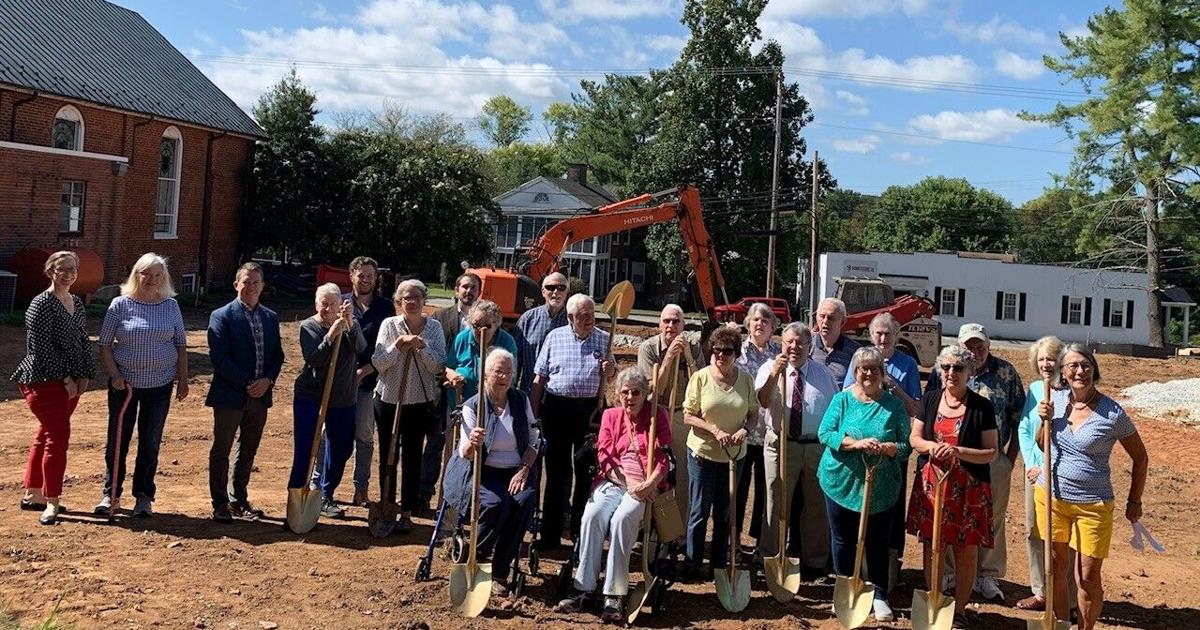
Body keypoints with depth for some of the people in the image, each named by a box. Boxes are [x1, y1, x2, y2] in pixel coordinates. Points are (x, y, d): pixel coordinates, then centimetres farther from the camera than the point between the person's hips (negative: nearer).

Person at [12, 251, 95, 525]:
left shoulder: (77, 304, 11)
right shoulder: (42, 304, -12)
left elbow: (83, 341, 15)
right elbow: (42, 348, -16)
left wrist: (85, 375, 4)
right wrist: (65, 378, -14)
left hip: (71, 382, 8)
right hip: (44, 381, -7)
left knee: (46, 435, 15)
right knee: (58, 436, -10)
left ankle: (32, 494, 26)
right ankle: (51, 503, -1)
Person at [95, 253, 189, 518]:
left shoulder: (171, 305, 2)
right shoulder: (120, 304, -3)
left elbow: (181, 345, 7)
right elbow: (105, 345, 0)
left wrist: (182, 379, 3)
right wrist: (114, 375, -11)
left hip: (160, 384, 1)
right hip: (124, 383, -1)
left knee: (150, 442, 7)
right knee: (118, 440, 7)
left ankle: (144, 496, 18)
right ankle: (110, 494, 22)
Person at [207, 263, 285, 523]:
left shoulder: (271, 318, 10)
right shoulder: (221, 316, -7)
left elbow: (278, 355, 10)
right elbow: (219, 358, -14)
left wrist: (267, 380, -7)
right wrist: (246, 383, -17)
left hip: (260, 394, 5)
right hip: (230, 395, -5)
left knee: (248, 451, 14)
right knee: (221, 450, 5)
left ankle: (240, 500, 27)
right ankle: (220, 504, 16)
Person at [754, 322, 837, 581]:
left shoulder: (824, 373, 8)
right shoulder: (770, 368, -1)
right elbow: (764, 401, -18)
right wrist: (774, 374, -33)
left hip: (818, 446, 2)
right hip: (782, 445, -2)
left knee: (817, 506, 12)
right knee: (777, 503, 7)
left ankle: (814, 562, 26)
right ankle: (771, 558, 20)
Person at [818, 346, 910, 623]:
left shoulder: (894, 405, 0)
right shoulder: (842, 399, -2)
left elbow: (905, 445, -1)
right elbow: (825, 433, -10)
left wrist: (886, 448, -22)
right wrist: (857, 443, -23)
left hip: (880, 488, 0)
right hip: (842, 482, 0)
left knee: (877, 542, 7)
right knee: (842, 540, 11)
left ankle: (879, 597, 22)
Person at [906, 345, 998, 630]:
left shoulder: (982, 406, -4)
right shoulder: (930, 399, 6)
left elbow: (991, 452, -5)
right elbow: (914, 438, 8)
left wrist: (958, 451, -20)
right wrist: (930, 446, -14)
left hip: (968, 488, -2)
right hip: (930, 483, 3)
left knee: (966, 552, 5)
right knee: (931, 547, 9)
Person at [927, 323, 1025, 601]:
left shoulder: (1006, 372, 1)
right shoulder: (942, 371, 0)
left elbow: (1018, 417, 5)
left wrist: (1010, 457, 2)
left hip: (993, 461, 0)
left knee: (992, 520, 9)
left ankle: (988, 576, 23)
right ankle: (948, 572, 23)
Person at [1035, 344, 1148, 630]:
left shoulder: (1112, 413, -12)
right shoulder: (1055, 399, -1)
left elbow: (1140, 458, 1)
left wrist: (1134, 502, 4)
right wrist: (1045, 420, -7)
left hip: (1093, 505, -3)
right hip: (1050, 496, 4)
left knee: (1088, 577, 2)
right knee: (1056, 567, 14)